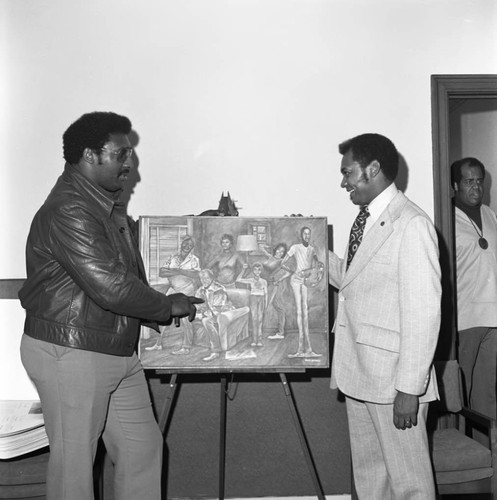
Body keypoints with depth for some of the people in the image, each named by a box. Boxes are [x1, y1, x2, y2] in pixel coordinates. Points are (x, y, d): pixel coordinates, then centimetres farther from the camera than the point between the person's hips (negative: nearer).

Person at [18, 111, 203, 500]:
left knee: (143, 446, 15)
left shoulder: (109, 207, 11)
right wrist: (168, 306, -12)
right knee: (74, 460, 7)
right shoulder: (67, 212, -21)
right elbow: (111, 286, -28)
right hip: (70, 352, -9)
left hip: (119, 352, 9)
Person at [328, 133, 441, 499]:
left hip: (393, 379, -8)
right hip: (359, 374, 8)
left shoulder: (411, 225, -16)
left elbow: (423, 312, -19)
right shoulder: (366, 220, 12)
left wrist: (409, 388, -19)